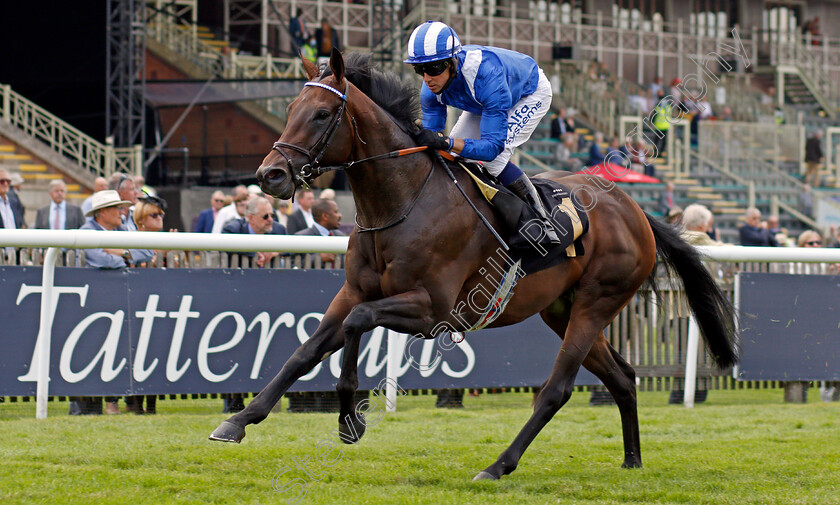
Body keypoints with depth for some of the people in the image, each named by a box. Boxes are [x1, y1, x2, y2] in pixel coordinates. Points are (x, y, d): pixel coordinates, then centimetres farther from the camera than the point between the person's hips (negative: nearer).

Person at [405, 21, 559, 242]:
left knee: (493, 159, -25)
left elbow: (493, 146, -46)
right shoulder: (432, 86, -26)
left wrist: (446, 142, -60)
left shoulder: (486, 75, -46)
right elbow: (432, 135, -17)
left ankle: (540, 215, -10)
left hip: (531, 93, -7)